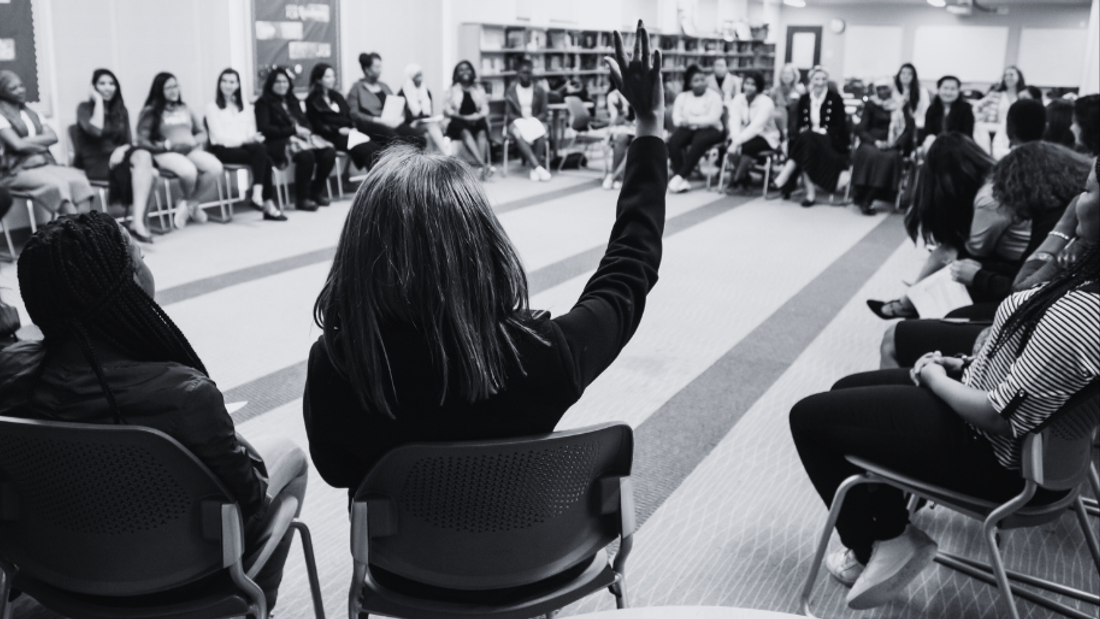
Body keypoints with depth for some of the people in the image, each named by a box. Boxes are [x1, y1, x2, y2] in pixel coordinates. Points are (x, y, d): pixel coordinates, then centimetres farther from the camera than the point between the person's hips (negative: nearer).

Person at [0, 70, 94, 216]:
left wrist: (28, 141, -6)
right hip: (17, 170, -5)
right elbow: (17, 145, -12)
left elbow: (53, 137, 7)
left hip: (44, 164, 5)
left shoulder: (32, 113, 20)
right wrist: (41, 146, 2)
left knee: (78, 180, -25)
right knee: (58, 185, -34)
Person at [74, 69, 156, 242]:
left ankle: (137, 222, -40)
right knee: (146, 171, -32)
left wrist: (122, 149, -13)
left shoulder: (121, 111, 17)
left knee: (143, 156, -33)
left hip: (117, 157, 5)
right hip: (95, 162, -5)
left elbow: (129, 141, 11)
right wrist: (98, 100, -9)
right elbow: (96, 130, -18)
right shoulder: (84, 108, 2)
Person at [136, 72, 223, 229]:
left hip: (190, 150, 5)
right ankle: (191, 204, -2)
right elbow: (142, 141, -3)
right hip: (165, 153, -5)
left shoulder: (185, 109, 22)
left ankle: (189, 203, -7)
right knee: (189, 171, -38)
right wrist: (168, 145, -14)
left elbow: (202, 133, 21)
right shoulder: (150, 112, 5)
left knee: (215, 167, -27)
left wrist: (193, 141, -3)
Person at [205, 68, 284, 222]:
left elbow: (252, 133, 12)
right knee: (264, 158, -31)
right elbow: (219, 136, -7)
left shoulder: (246, 107, 22)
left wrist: (254, 140, -13)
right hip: (223, 150, -5)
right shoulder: (212, 107, 5)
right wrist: (245, 140, -20)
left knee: (260, 148, -33)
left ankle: (258, 195, -37)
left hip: (247, 147, 5)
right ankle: (268, 204, -35)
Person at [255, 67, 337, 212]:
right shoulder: (264, 102, 3)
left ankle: (316, 191, -4)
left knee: (329, 152, -21)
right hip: (279, 141, -7)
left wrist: (305, 130, -6)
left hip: (301, 137, 7)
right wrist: (294, 130, -15)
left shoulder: (292, 100, 24)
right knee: (306, 155, -37)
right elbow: (265, 129, -9)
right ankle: (301, 198, -23)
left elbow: (305, 121, 20)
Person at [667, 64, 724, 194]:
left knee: (699, 141, -37)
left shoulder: (714, 96, 0)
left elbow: (712, 119, -13)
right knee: (673, 141, -28)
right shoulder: (682, 96, 12)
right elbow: (676, 119, 1)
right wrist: (685, 122, -21)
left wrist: (690, 120, -17)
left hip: (710, 130, -3)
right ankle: (683, 180, -30)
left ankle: (680, 176, -34)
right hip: (688, 129, 3)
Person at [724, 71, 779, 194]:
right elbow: (735, 121, -15)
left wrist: (738, 142, -36)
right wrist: (736, 139, -34)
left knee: (746, 146, -34)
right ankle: (744, 179, -12)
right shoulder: (738, 99, -2)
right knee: (730, 143, -28)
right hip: (745, 136, 4)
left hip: (765, 138, -4)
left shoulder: (766, 103, -18)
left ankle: (736, 180, -16)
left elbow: (756, 127, -28)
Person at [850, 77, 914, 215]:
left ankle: (867, 200, -34)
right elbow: (861, 129, 3)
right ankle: (862, 199, -34)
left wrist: (895, 143, -14)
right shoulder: (871, 104, 10)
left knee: (891, 157, -34)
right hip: (871, 142, 0)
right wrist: (876, 142, -14)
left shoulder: (901, 106, 11)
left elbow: (908, 129, 5)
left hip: (892, 145, 0)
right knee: (870, 154, -35)